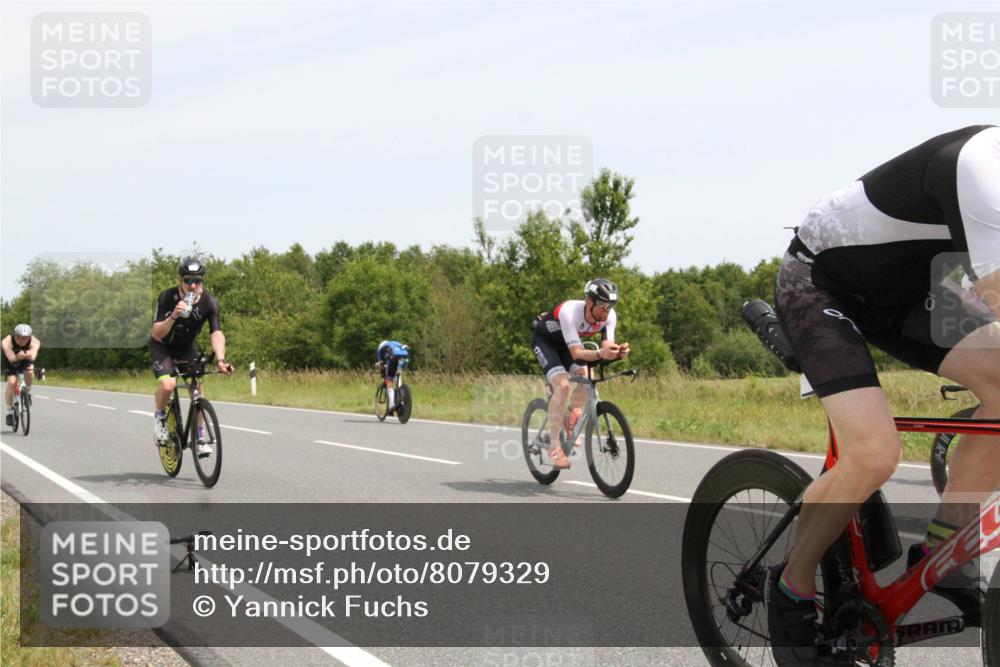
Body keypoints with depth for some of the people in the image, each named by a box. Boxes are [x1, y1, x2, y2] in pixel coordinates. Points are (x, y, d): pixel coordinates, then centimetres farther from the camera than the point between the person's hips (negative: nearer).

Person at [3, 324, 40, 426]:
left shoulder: (34, 342, -32)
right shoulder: (7, 341, -34)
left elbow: (33, 357, -50)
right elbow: (11, 358, -47)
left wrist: (28, 355, -73)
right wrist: (17, 357, -68)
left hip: (26, 361, 1)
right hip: (11, 361, -1)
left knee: (30, 372, -30)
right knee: (12, 383, -20)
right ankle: (9, 411, -6)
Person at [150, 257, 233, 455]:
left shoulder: (209, 302, -21)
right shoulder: (167, 297, -27)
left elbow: (216, 334, -28)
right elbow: (157, 334, -29)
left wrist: (220, 359, -45)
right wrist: (174, 316, -46)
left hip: (187, 347, 3)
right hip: (162, 346, -3)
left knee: (198, 385, -11)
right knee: (167, 384, -27)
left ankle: (200, 438, 5)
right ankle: (160, 416, 4)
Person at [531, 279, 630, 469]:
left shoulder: (609, 316, -23)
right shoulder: (569, 311, -39)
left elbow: (606, 347, -26)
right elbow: (576, 353, -42)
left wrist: (618, 352, -48)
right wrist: (600, 354, -59)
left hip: (565, 342, 6)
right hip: (544, 339, -6)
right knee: (562, 385, -24)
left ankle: (569, 425, 8)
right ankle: (554, 447, -19)